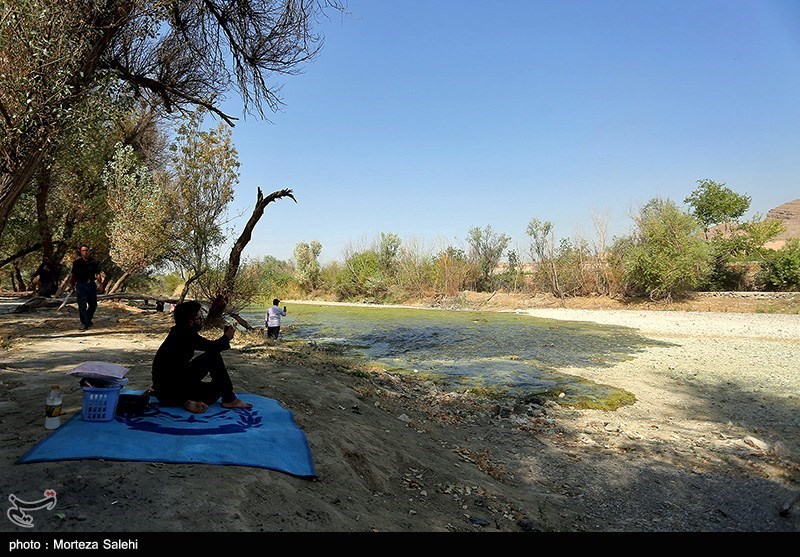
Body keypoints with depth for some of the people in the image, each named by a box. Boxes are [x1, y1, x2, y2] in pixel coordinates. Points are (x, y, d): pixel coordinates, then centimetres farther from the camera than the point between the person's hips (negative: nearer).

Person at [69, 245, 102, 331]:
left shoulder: (94, 262, 3)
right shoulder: (77, 262, 3)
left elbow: (98, 274, 2)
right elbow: (73, 275, 10)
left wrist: (100, 284, -5)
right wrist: (71, 284, 11)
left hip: (91, 284, 2)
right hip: (81, 285, -2)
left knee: (93, 304, 9)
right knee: (82, 305, -5)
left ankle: (88, 320, 30)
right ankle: (84, 323, -1)